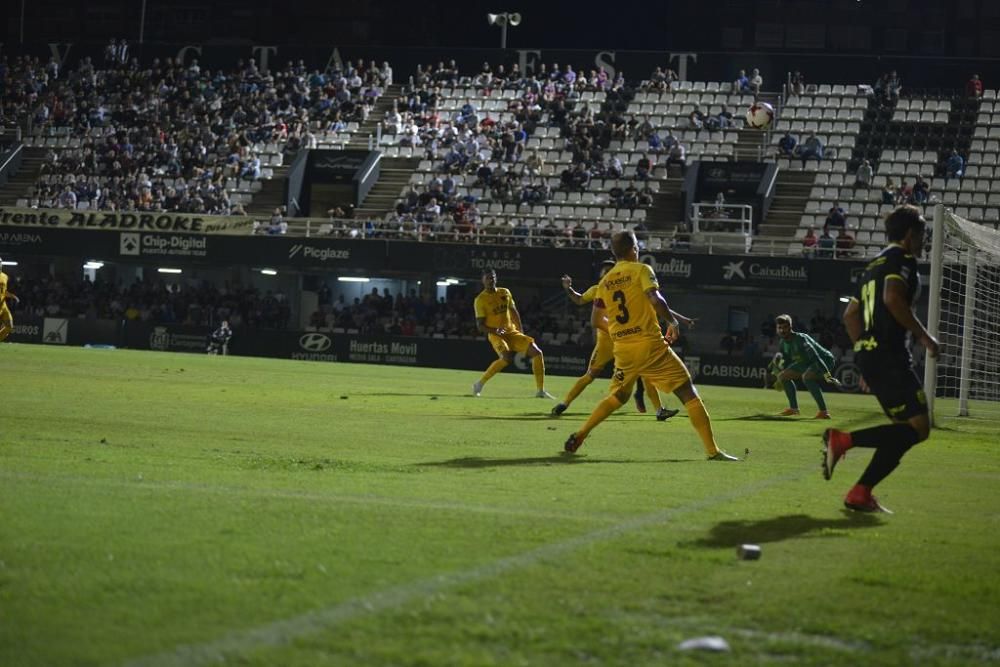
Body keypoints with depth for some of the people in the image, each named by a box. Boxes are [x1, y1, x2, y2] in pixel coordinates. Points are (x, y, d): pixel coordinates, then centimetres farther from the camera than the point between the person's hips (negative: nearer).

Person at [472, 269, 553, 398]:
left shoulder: (505, 292, 9)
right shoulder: (480, 300, -6)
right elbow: (480, 325, -8)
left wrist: (520, 332, 15)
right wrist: (495, 330, -25)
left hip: (512, 332, 6)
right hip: (496, 335, -6)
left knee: (537, 352, -9)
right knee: (507, 358, -33)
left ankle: (540, 391, -3)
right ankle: (479, 384, -17)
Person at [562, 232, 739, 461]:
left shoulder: (605, 282, 12)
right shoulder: (641, 270, -3)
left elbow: (596, 321, 13)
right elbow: (655, 299, -19)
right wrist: (672, 321, -5)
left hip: (622, 349, 5)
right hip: (651, 345, -5)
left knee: (618, 396, 26)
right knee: (688, 393, -1)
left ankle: (579, 436, 16)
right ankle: (712, 450, -8)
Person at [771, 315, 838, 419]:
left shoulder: (800, 339, -29)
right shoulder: (783, 344, -3)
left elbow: (814, 356, -39)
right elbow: (785, 363, 13)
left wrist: (826, 374, -47)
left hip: (824, 360, -9)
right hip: (807, 363, 9)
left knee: (806, 377, -38)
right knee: (783, 375, 9)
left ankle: (824, 411, -36)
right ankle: (793, 408, 23)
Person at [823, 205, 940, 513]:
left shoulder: (875, 264, 24)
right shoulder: (902, 258, -5)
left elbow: (850, 314, 25)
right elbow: (893, 298, -23)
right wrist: (923, 336, -16)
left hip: (867, 353, 10)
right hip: (890, 355, -10)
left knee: (904, 430, 12)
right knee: (918, 427, -10)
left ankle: (860, 493, 2)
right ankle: (843, 440, -20)